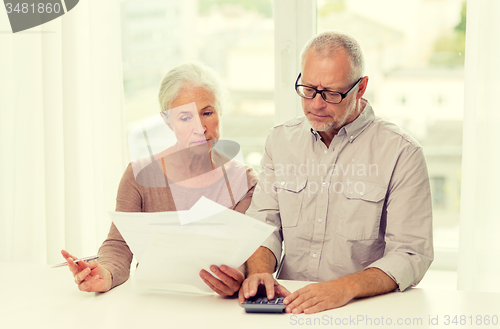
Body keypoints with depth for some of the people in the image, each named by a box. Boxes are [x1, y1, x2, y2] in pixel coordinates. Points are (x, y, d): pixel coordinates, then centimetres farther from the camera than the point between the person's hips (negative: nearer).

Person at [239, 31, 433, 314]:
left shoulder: (401, 153, -4)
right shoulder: (281, 140, 12)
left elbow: (411, 255, -9)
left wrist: (345, 288, -25)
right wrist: (260, 271, -13)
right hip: (288, 306, 3)